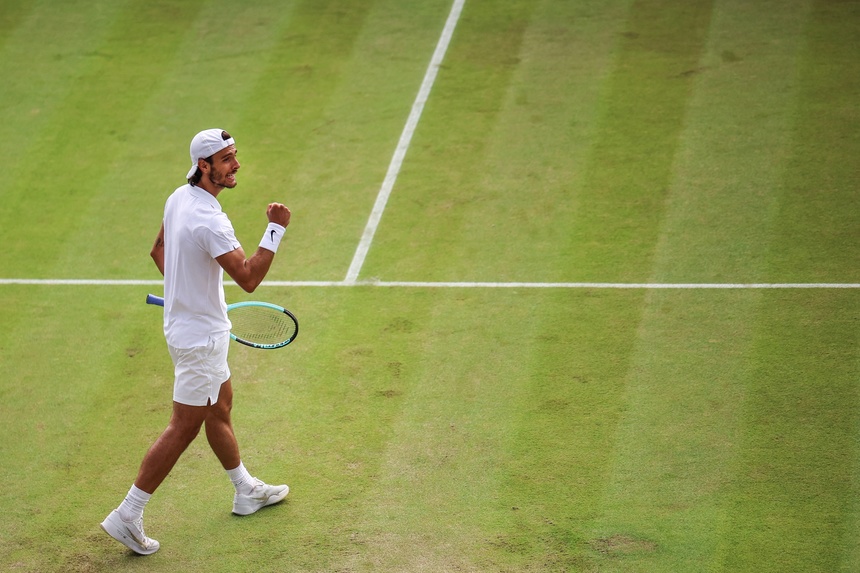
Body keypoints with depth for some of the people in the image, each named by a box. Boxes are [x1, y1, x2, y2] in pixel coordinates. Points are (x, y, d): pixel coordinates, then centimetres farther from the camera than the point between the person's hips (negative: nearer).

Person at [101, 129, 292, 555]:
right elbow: (249, 280, -30)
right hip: (201, 336, -10)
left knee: (220, 408, 23)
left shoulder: (179, 198, 1)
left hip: (186, 320, 10)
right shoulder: (209, 221, -29)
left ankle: (246, 491, 41)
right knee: (183, 428, -2)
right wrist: (275, 229, -28)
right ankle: (127, 515, 4)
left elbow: (159, 250, 16)